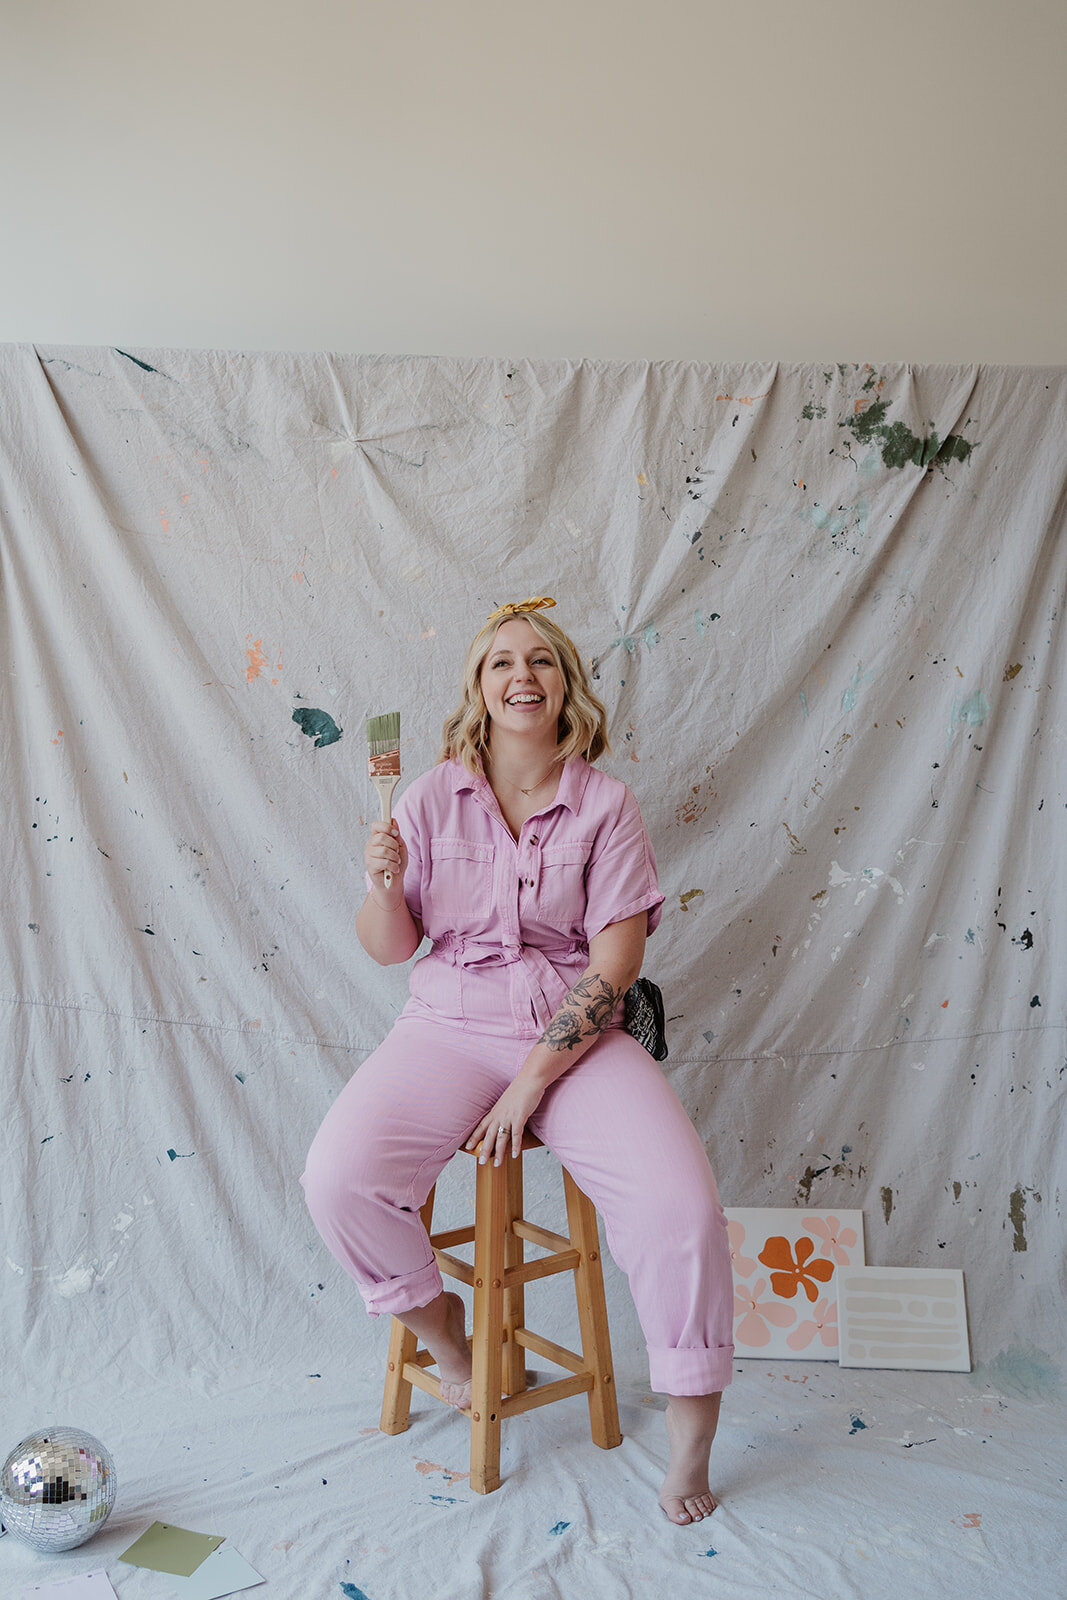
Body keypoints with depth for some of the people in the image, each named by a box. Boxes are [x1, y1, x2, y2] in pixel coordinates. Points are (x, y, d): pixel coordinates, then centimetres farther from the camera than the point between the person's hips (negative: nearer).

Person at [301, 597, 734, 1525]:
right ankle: (443, 1334, 9)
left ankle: (692, 1446, 2)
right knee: (338, 1178, -24)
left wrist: (533, 1080, -15)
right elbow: (390, 948, 5)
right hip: (451, 1025, 1)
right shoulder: (434, 798, 3)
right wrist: (385, 885, -18)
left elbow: (616, 960, -7)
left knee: (681, 1204, -23)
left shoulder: (605, 804, -1)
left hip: (575, 1034, -1)